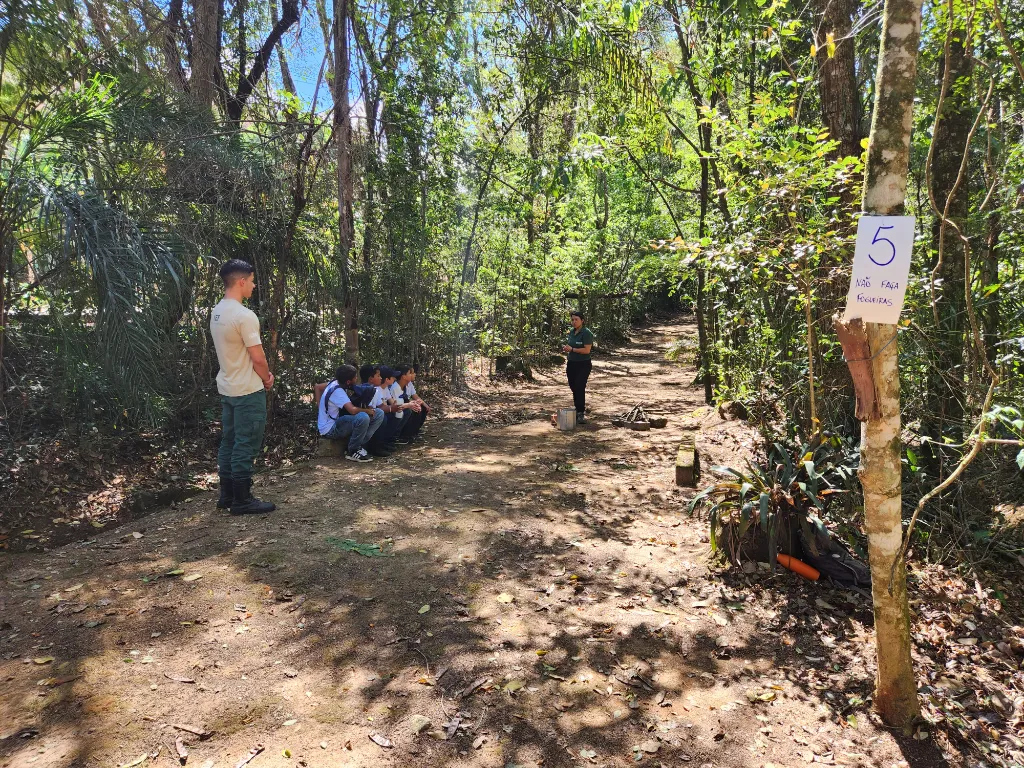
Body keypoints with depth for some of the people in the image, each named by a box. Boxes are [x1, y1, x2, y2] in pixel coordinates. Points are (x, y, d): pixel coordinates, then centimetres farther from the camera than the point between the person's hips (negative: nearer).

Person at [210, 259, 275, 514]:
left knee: (229, 442, 15)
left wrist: (262, 374, 12)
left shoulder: (217, 312, 9)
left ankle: (227, 495, 24)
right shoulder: (244, 316, -21)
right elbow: (258, 357, -18)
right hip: (248, 391, -10)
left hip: (227, 389, 10)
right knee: (245, 446, -2)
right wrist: (267, 378, 1)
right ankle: (242, 500, 6)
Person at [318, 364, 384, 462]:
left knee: (379, 414, -3)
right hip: (330, 430, -10)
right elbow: (353, 410, -37)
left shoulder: (337, 383, 2)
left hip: (339, 421, 10)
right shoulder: (337, 391, -26)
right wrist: (368, 411, -17)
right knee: (363, 417, -39)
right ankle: (352, 451, -17)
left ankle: (359, 445, -5)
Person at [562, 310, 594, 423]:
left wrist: (572, 349, -21)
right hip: (571, 364, 8)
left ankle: (581, 413, -1)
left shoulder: (586, 333, -12)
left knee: (579, 388, -9)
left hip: (583, 365, -7)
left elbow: (587, 350, -20)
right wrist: (566, 348, 1)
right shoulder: (571, 332, 11)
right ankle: (579, 410, 20)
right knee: (573, 388, 9)